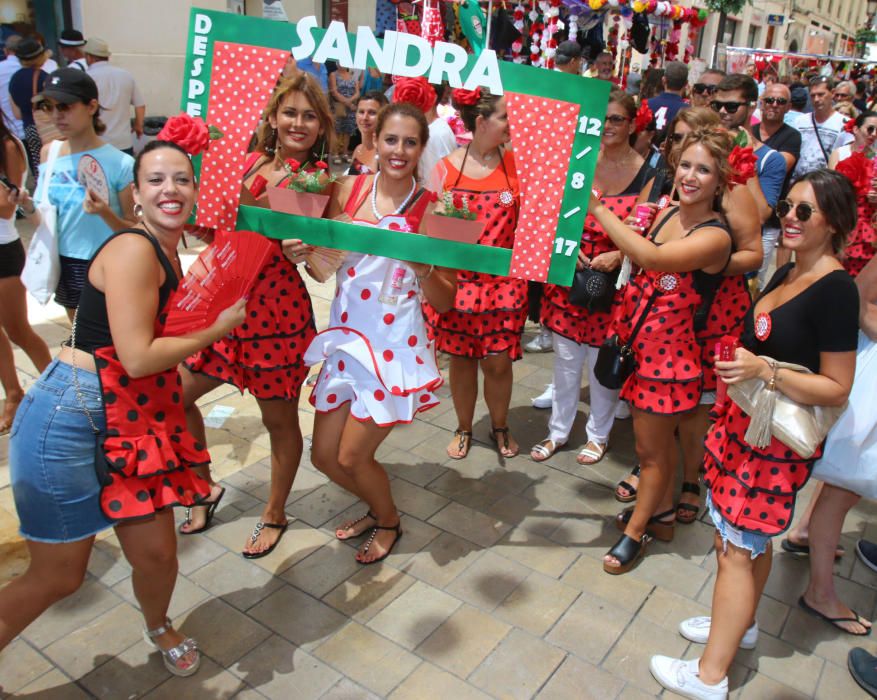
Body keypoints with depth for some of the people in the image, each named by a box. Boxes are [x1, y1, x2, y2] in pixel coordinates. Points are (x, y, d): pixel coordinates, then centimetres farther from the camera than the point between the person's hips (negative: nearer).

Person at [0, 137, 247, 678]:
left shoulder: (169, 253, 11)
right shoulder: (133, 250, -17)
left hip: (133, 423, 8)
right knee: (59, 576, 6)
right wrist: (218, 328, -11)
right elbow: (137, 357, -22)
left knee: (157, 554, 13)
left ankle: (160, 628, 44)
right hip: (73, 421, -8)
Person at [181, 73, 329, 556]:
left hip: (278, 312, -5)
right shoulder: (248, 163, 3)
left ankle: (275, 514, 35)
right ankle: (205, 487, 38)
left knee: (279, 418, 10)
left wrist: (307, 248, -34)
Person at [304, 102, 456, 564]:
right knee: (324, 455, 11)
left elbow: (445, 302, -5)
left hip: (395, 347, -4)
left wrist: (423, 269, -24)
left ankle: (388, 521, 34)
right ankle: (375, 508, 42)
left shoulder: (431, 208, -8)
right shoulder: (348, 190, 1)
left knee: (352, 456, 1)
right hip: (344, 337, 5)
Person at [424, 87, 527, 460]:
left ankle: (499, 426, 34)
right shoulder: (446, 168, -3)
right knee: (461, 357, 12)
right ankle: (464, 428, 35)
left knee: (498, 361, 6)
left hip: (502, 280, 0)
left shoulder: (517, 163, -2)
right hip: (458, 279, 0)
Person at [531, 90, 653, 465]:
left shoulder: (646, 173, -6)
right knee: (565, 359, 12)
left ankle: (598, 434, 31)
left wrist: (619, 255, -18)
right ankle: (558, 431, 30)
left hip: (615, 280, -2)